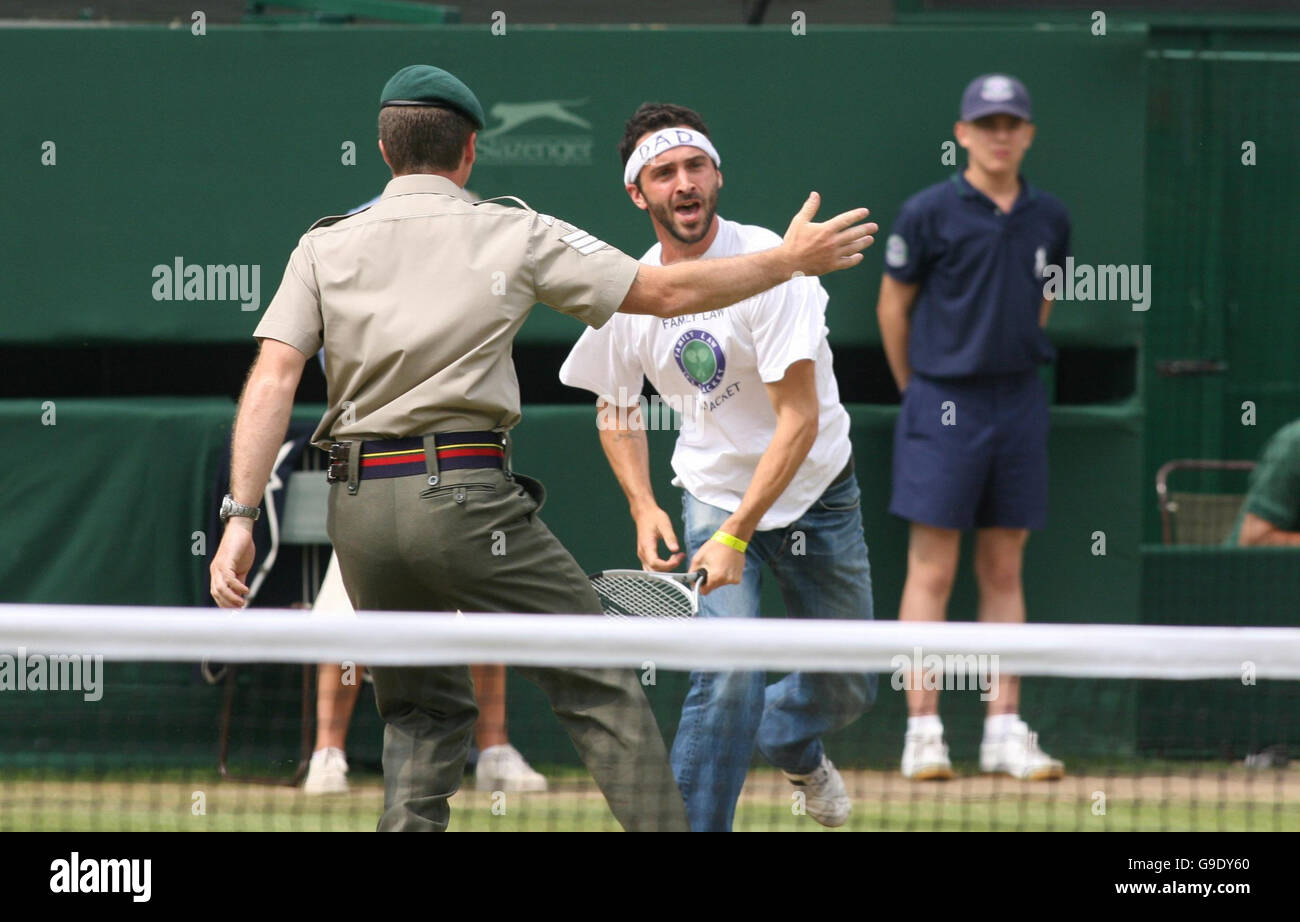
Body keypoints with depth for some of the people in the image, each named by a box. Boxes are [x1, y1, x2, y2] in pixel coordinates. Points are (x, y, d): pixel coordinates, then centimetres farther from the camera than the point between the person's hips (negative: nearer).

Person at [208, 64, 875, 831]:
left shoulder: (324, 248, 11)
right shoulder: (514, 234, 5)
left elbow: (273, 381, -2)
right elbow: (667, 293, 8)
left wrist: (241, 517, -5)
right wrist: (791, 260, 20)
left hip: (357, 508, 4)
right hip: (466, 494, -4)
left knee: (424, 716, 17)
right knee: (602, 687, 1)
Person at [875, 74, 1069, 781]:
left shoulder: (1049, 218, 7)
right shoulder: (929, 213, -6)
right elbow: (893, 306, 2)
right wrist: (916, 390, 7)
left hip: (1019, 400, 5)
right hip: (944, 403, -4)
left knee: (1004, 571, 7)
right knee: (932, 570, -5)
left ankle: (1004, 729, 9)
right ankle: (923, 731, -4)